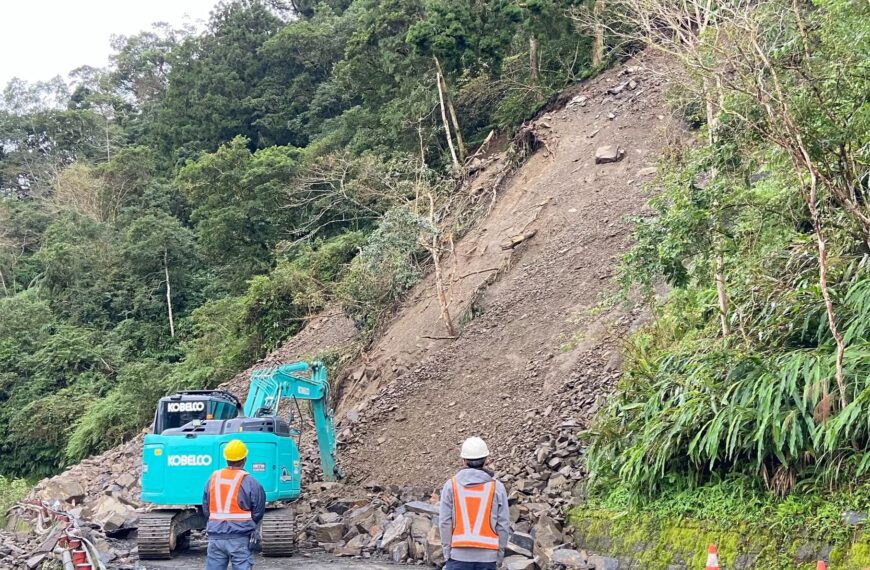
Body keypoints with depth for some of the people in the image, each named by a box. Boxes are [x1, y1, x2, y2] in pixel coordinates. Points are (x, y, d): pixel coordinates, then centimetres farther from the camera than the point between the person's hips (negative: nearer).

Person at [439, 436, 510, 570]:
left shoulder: (451, 485, -2)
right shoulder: (497, 487, -2)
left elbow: (444, 522, -2)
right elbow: (503, 524, 0)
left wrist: (447, 551, 7)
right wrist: (500, 554, 11)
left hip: (459, 555, 0)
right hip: (487, 555, 0)